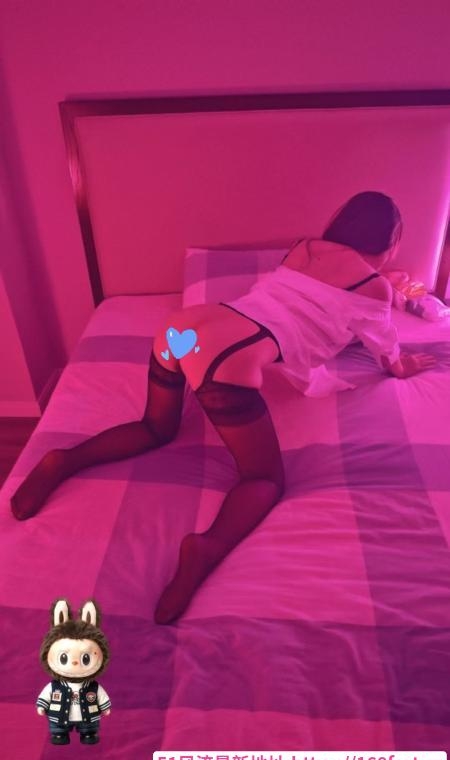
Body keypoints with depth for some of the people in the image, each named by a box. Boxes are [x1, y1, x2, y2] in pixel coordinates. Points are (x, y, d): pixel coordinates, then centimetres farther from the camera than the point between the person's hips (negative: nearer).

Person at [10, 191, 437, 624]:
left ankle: (64, 461, 7)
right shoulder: (375, 286, 13)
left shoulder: (305, 248, 29)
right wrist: (404, 367, 53)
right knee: (267, 479, 6)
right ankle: (209, 548, -23)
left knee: (157, 430, 28)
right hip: (228, 356, -7)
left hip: (185, 324, 7)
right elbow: (390, 357, 31)